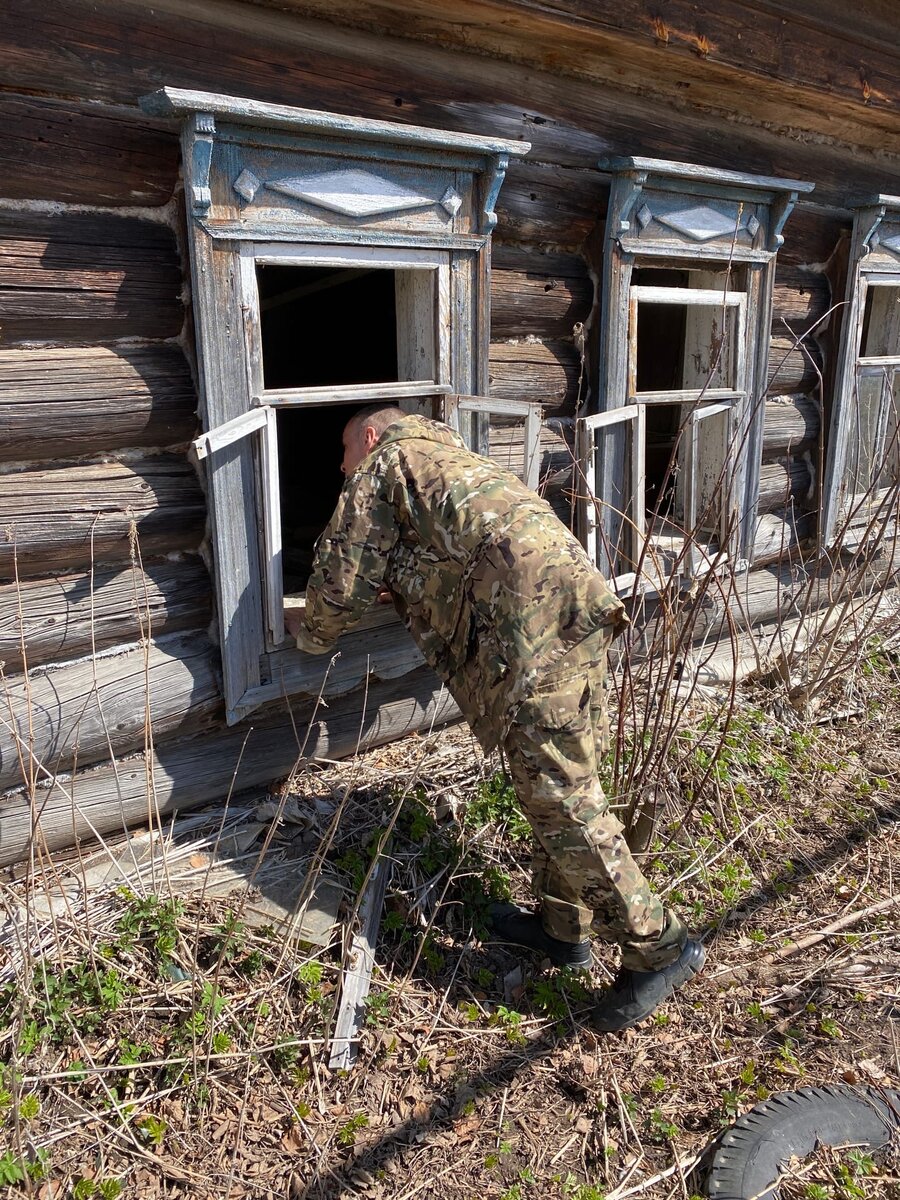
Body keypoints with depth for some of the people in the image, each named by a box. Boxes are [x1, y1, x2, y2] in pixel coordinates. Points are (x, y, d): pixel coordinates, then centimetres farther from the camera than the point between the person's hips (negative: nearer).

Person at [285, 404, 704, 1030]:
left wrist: (310, 628, 32)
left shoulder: (385, 465, 13)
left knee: (560, 794, -6)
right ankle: (563, 924, 28)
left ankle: (657, 947, -1)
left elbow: (343, 580, 13)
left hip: (532, 620, -9)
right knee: (562, 778, 16)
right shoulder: (451, 455, 37)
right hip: (579, 600, 10)